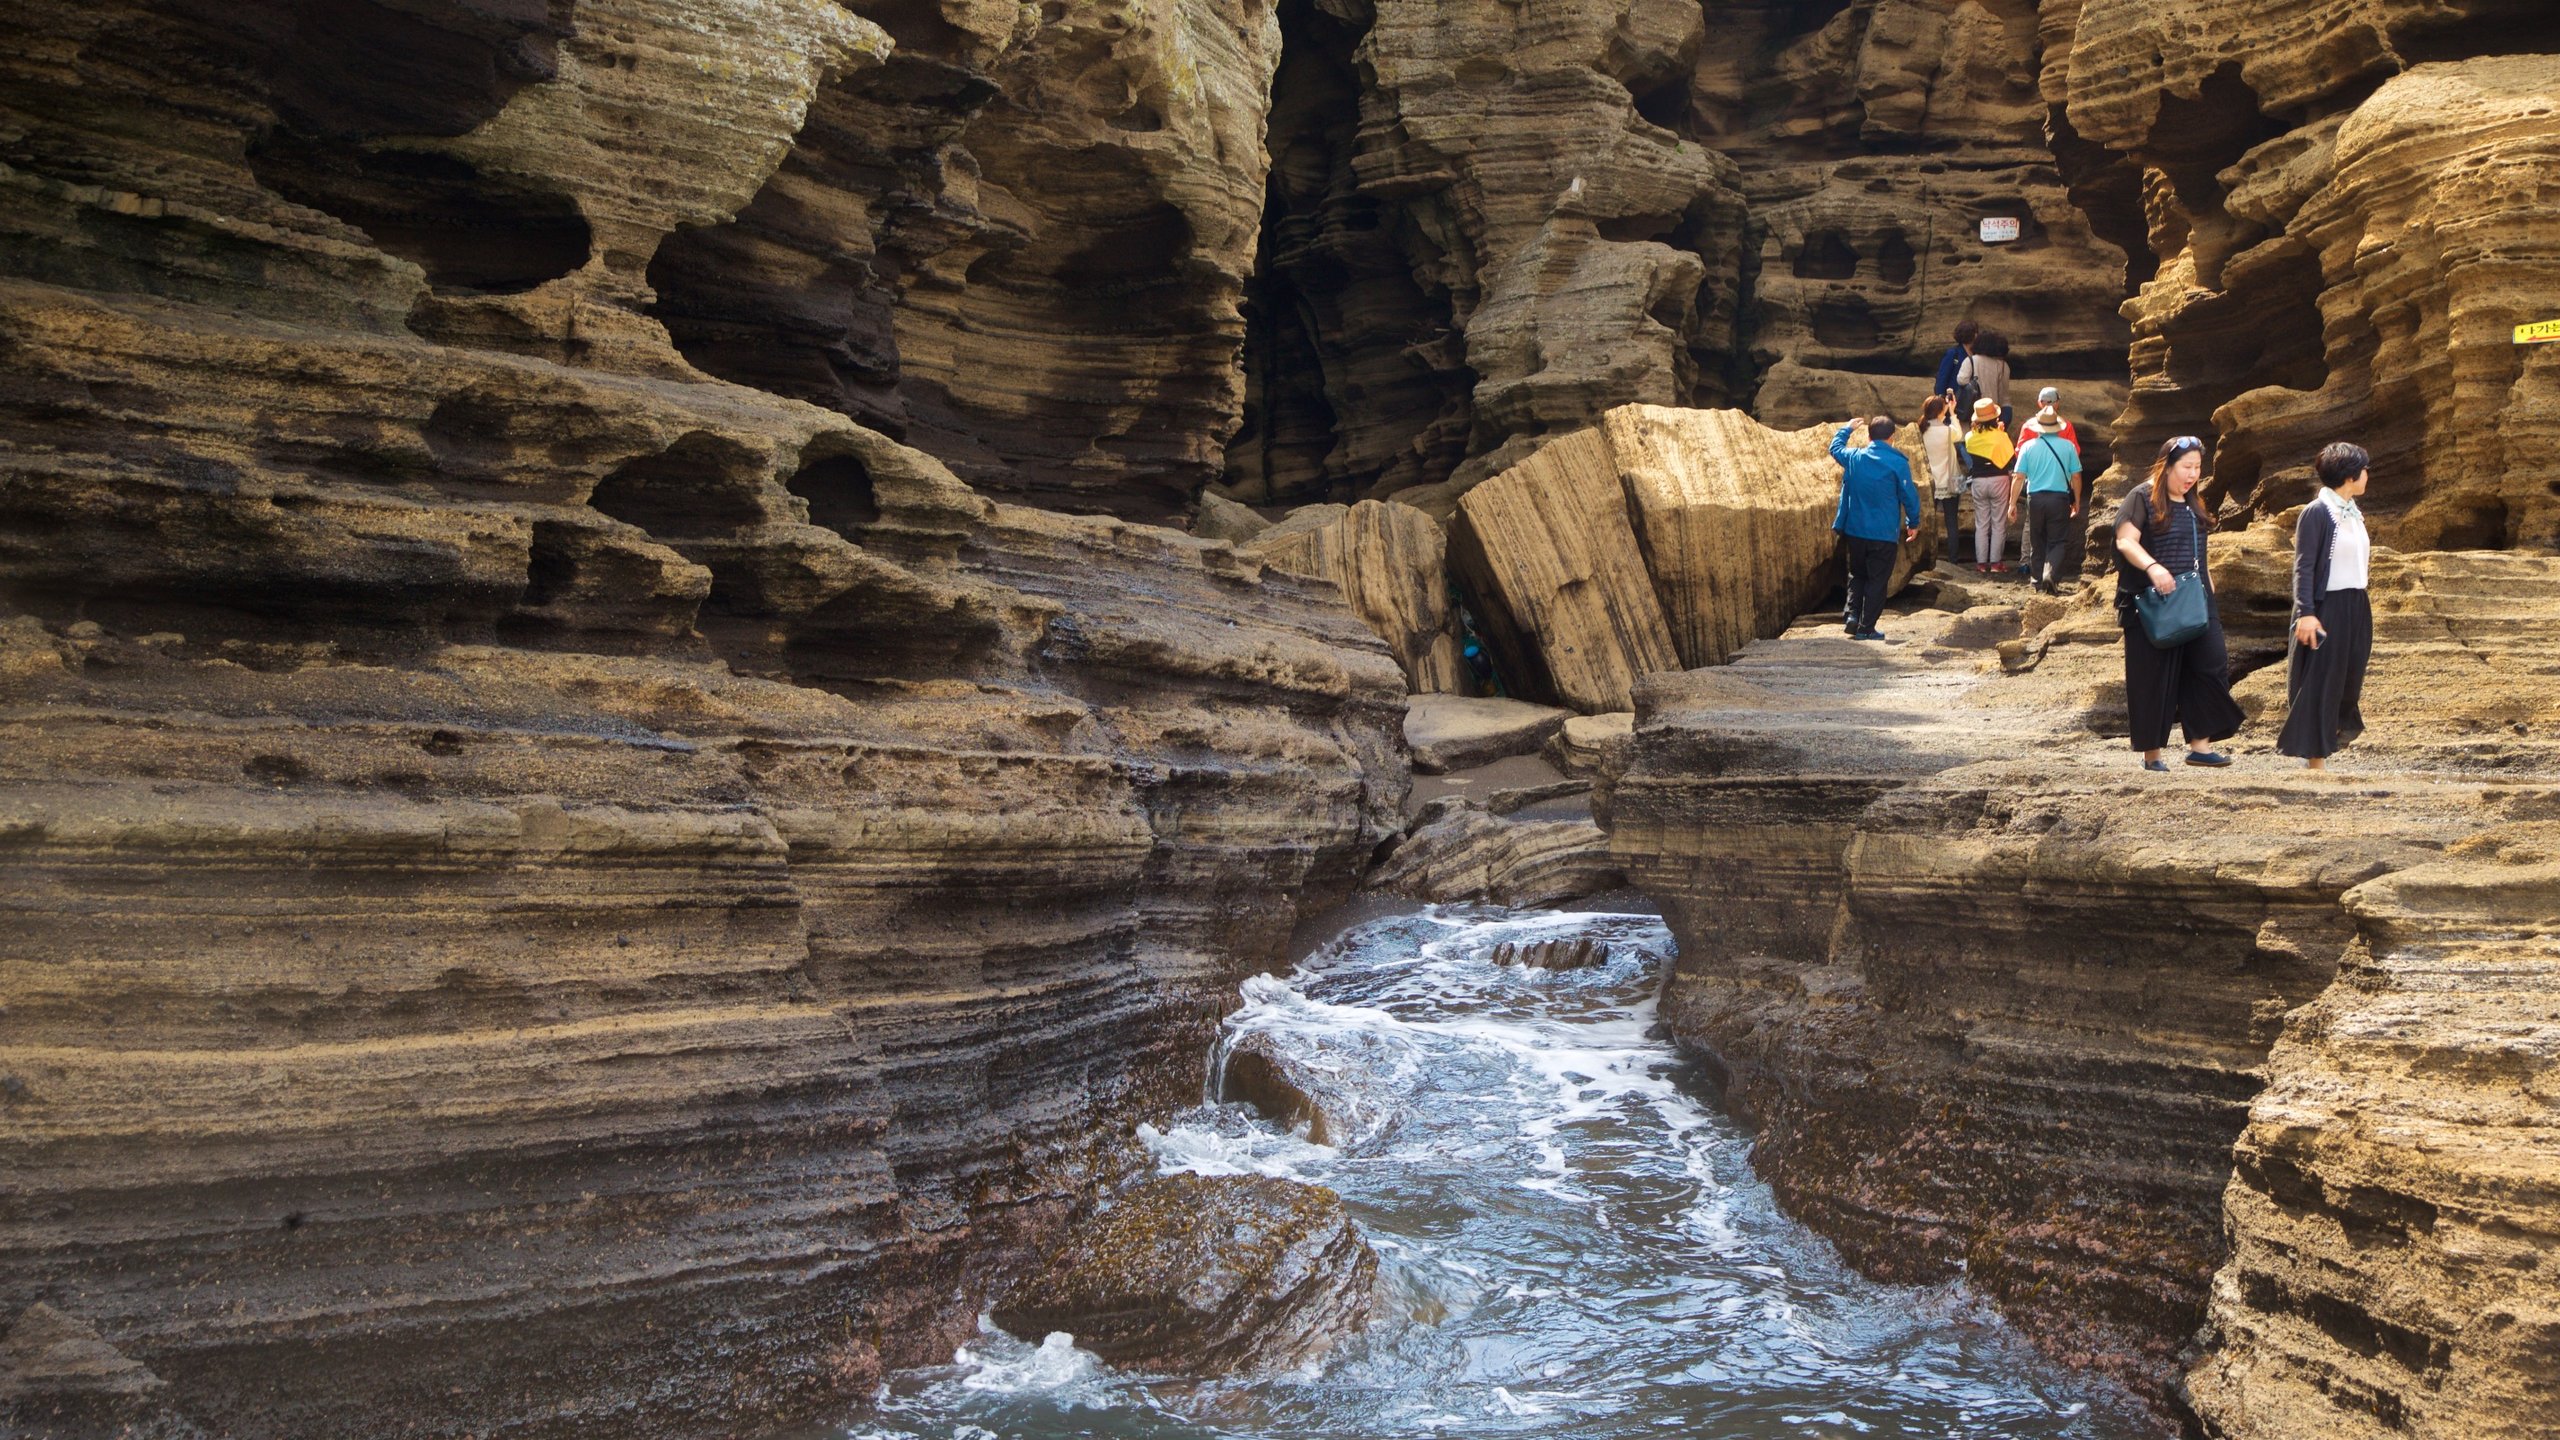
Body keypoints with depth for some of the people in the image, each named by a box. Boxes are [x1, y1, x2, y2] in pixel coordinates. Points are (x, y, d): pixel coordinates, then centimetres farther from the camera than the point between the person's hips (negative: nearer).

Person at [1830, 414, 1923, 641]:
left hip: (1855, 531, 3)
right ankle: (1866, 627, 2)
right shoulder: (1897, 463, -10)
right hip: (1885, 533, -3)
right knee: (1877, 580, 4)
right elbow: (1909, 495, -5)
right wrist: (1913, 523, 9)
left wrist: (1847, 428, 39)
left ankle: (1853, 614, 3)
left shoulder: (1853, 458, 0)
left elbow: (1835, 447, 22)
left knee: (1857, 574, 20)